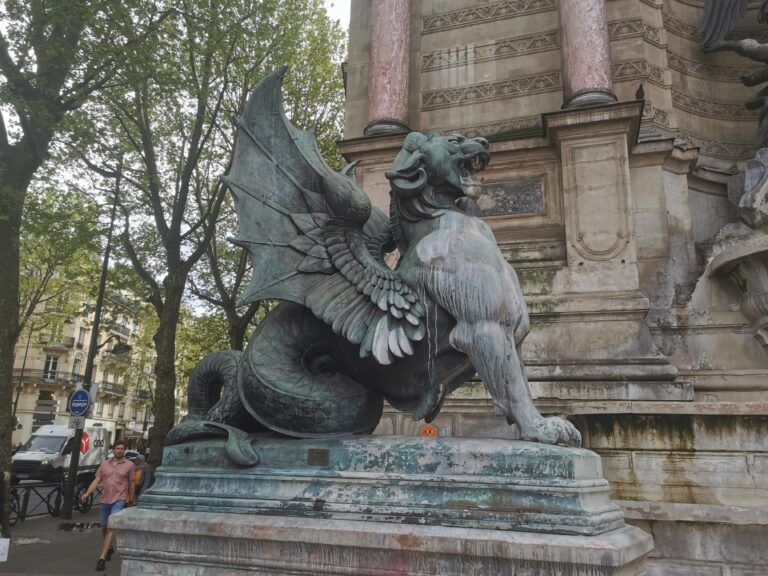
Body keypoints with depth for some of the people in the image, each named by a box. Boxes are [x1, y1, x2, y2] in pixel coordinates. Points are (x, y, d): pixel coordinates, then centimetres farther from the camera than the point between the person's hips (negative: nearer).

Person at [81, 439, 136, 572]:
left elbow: (132, 483, 4)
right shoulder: (105, 464, 6)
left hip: (119, 500, -4)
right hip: (105, 500, 4)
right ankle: (110, 548, 42)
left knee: (111, 527, -14)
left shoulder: (130, 465, -2)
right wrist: (87, 493, -9)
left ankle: (102, 558, -14)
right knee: (104, 527, 17)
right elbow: (96, 481, 4)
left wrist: (131, 500, 8)